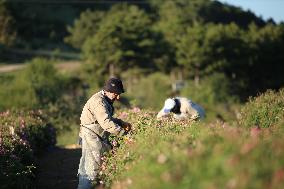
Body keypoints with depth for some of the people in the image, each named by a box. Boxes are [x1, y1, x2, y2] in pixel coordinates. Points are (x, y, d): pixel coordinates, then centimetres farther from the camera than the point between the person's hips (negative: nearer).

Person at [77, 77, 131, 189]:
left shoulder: (105, 100, 13)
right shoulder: (98, 101, -21)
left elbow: (108, 119, 23)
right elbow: (106, 123, -29)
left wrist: (122, 123, 7)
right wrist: (124, 132, -26)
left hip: (98, 138, 10)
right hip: (91, 138, -10)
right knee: (91, 168, -8)